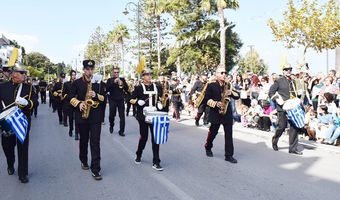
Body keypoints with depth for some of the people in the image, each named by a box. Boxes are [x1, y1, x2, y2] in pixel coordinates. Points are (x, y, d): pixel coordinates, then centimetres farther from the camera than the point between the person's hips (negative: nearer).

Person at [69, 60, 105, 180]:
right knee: (83, 140, 15)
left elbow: (104, 98, 6)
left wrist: (96, 95, -13)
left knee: (95, 142, -5)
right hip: (82, 116, 1)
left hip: (96, 116, 0)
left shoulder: (98, 82, 6)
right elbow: (71, 97, 3)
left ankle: (95, 169, -3)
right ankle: (84, 161, 38)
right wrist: (79, 103, -15)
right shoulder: (77, 83, 3)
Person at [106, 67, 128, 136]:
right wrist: (114, 82, -20)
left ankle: (121, 131, 1)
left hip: (121, 100, 1)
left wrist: (122, 83, -13)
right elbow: (107, 89, -11)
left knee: (122, 116, -5)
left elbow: (127, 89, 4)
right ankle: (111, 126, 31)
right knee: (112, 115, 3)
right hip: (112, 100, -1)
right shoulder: (110, 80, 3)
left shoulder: (122, 79, 9)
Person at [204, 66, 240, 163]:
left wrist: (232, 92, -12)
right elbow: (206, 99, -6)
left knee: (229, 134, 0)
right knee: (213, 132, 10)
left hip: (227, 113, 3)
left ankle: (229, 155, 6)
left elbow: (237, 96, 9)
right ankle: (208, 148, 36)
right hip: (216, 113, -3)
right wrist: (216, 103, -20)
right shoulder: (211, 85, -3)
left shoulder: (228, 85, 11)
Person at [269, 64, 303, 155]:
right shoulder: (279, 81, -1)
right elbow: (271, 92, -3)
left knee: (294, 126, 1)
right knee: (282, 126, -4)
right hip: (282, 107, -5)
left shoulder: (292, 82, 16)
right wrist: (277, 99, -17)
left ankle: (293, 148, 9)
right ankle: (274, 140, 26)